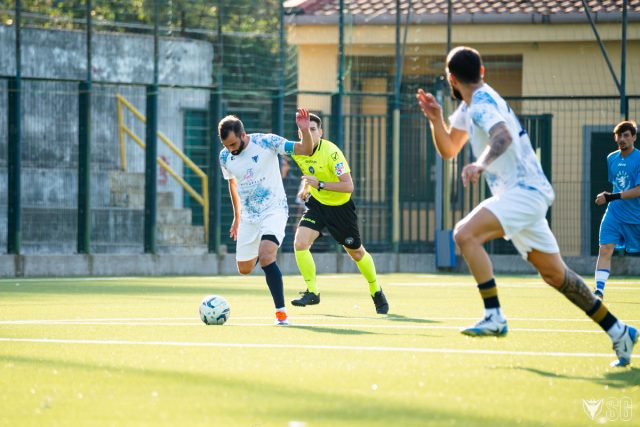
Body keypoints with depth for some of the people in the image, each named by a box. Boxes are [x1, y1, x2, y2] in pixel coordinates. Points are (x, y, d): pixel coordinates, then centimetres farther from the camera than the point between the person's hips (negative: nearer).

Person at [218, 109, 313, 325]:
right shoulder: (225, 157, -2)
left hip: (274, 210, -5)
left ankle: (281, 312, -23)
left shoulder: (267, 142, -16)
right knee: (244, 269, 9)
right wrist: (237, 216, 23)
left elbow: (305, 150, -15)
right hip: (248, 216, 5)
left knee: (265, 256, -27)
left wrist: (305, 130, -34)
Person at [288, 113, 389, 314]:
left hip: (340, 206, -4)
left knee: (356, 252, 10)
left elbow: (348, 186, -30)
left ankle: (376, 292, 34)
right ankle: (312, 292, -6)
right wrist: (306, 188, 1)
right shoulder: (298, 152, -7)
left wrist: (320, 184, -36)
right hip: (316, 203, 4)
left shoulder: (331, 152, -27)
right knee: (300, 243, -19)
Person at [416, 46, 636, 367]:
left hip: (524, 192, -10)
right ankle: (618, 331, 20)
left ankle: (494, 317, -27)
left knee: (465, 233, -26)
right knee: (554, 274, 13)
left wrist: (481, 164, -52)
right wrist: (436, 120, 7)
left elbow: (503, 136, -35)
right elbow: (448, 150, 25)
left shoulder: (483, 102, -14)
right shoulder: (468, 107, 16)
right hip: (517, 195, 10)